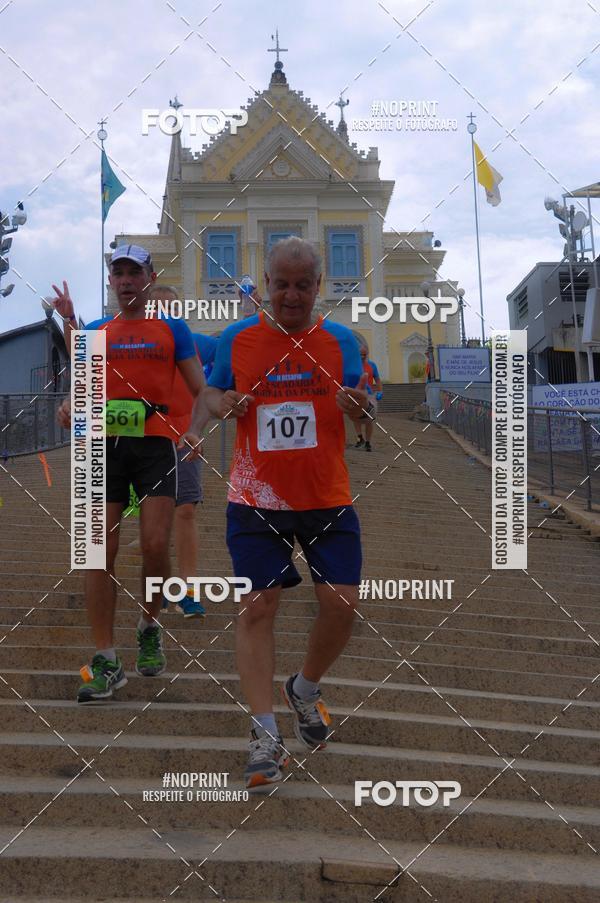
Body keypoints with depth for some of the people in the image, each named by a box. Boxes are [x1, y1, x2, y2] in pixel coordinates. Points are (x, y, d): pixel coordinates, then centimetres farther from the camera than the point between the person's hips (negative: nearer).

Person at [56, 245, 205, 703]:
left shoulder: (173, 329, 9)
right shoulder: (95, 332, 16)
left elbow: (201, 391, 6)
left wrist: (195, 430, -12)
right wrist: (70, 405, -9)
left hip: (156, 445, -2)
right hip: (104, 446, 2)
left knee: (156, 546, -11)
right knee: (99, 553, -4)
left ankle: (150, 628, 19)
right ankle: (106, 662, 2)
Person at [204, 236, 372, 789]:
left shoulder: (340, 340, 3)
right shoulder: (237, 338, 3)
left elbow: (362, 405, 7)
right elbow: (212, 394, 13)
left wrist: (358, 404, -18)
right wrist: (223, 404, -11)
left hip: (327, 497, 1)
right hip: (256, 498, -1)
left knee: (342, 603, -3)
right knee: (257, 606, -5)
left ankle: (305, 690, 26)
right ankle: (265, 734, 3)